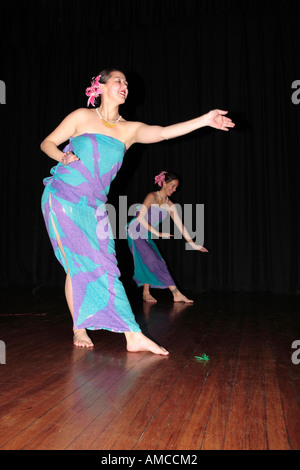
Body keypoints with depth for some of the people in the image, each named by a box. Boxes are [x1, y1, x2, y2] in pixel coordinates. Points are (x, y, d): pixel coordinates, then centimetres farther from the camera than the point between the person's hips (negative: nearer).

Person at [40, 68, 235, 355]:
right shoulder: (82, 116, 2)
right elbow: (47, 143, 9)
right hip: (62, 198, -3)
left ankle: (133, 337, -2)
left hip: (95, 207, 3)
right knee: (77, 264, -7)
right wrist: (63, 157, -12)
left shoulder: (129, 129, 8)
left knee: (105, 268, -3)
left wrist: (205, 119, -19)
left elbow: (164, 132, -8)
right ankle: (78, 329, 8)